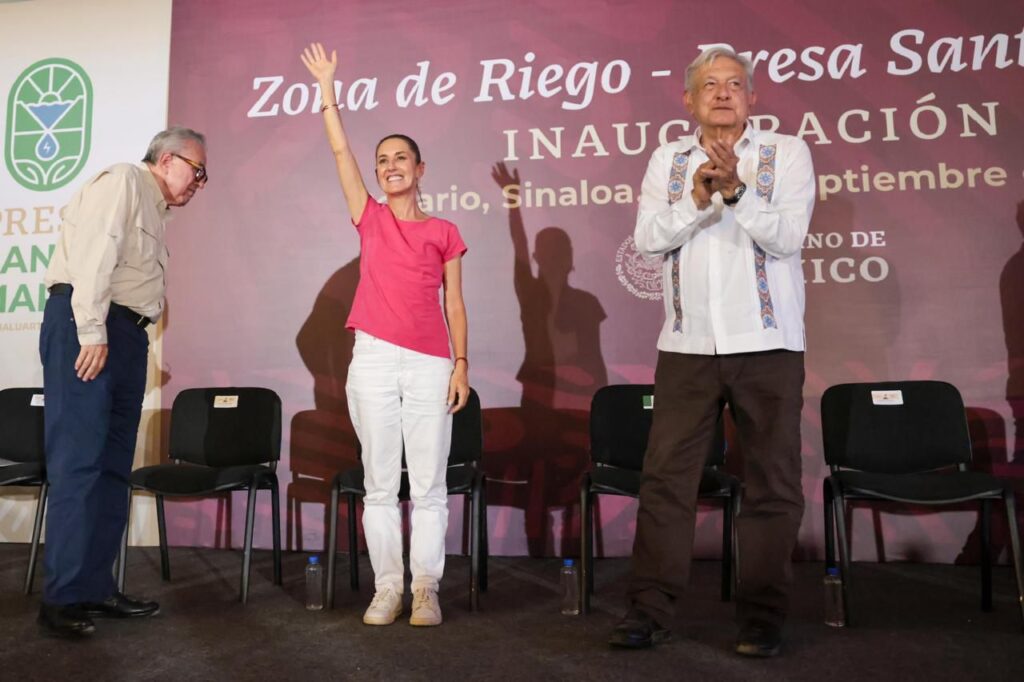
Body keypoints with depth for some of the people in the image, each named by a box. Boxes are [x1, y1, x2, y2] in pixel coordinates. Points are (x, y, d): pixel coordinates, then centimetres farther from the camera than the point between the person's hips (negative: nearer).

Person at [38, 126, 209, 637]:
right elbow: (92, 253, -15)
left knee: (112, 466, 7)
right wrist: (91, 332, -20)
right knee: (79, 461, -9)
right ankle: (63, 599, -4)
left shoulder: (155, 210, 25)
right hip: (86, 327, -9)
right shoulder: (123, 180, -2)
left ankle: (95, 589, 14)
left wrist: (116, 338, 9)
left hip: (124, 335, 9)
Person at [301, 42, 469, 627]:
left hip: (431, 365, -1)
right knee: (380, 484, 4)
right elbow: (340, 150, 9)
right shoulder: (370, 219, 12)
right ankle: (388, 587, 13)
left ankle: (426, 589, 10)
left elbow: (455, 305, 5)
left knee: (429, 484, 1)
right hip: (374, 361, 2)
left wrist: (462, 365, -2)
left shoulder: (444, 232, 8)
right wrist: (327, 87, 9)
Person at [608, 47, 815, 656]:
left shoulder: (787, 153, 6)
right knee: (666, 475, 1)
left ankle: (763, 616, 17)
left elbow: (788, 236, -7)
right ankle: (652, 607, 11)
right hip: (688, 344, 2)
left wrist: (736, 190, -18)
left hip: (768, 343, -1)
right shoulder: (667, 160, 13)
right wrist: (697, 199, -13)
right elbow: (648, 239, 0)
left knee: (773, 482, 4)